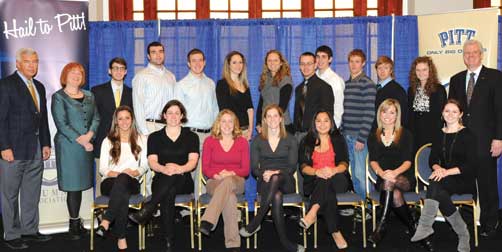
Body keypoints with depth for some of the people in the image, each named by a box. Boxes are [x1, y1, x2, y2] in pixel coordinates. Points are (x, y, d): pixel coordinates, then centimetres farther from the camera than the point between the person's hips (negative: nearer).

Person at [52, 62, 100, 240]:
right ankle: (74, 224, 4)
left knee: (80, 184, 7)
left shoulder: (89, 96, 16)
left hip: (87, 145, 5)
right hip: (68, 146, -5)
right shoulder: (58, 97, 0)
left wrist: (89, 135, -9)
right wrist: (81, 141, -13)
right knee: (72, 185, -4)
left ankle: (76, 222, 15)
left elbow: (96, 118, 9)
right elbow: (61, 124, -8)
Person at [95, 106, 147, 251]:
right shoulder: (108, 141, 13)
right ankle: (121, 238, -41)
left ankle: (106, 222, -47)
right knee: (123, 194, -40)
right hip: (110, 183, 0)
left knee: (123, 179, -41)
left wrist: (136, 172, -13)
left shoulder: (141, 139, 16)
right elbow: (102, 168, 5)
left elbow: (145, 164, 10)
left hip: (131, 182, 0)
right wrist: (115, 173, -17)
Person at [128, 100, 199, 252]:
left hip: (183, 182, 0)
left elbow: (193, 161, -3)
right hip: (161, 181, 0)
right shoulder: (155, 137, 15)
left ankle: (146, 210, -43)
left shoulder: (191, 136, 13)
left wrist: (180, 168, -27)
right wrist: (164, 169, -24)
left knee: (175, 176, -37)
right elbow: (152, 162, 0)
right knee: (168, 193, -36)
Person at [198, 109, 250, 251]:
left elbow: (246, 170, 6)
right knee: (230, 196, -38)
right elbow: (205, 169, 5)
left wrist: (231, 173, -15)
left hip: (236, 182, 0)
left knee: (228, 182, -40)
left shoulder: (242, 142, 12)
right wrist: (217, 176, -16)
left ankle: (207, 222, -52)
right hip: (215, 182, 0)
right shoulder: (210, 141, 11)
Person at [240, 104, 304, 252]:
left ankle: (254, 224, -37)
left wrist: (276, 173, -18)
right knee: (276, 196, -39)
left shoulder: (290, 140, 11)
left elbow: (292, 166, 2)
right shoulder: (257, 141, 13)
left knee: (276, 179, -41)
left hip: (285, 182, 0)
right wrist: (263, 174, -17)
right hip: (265, 182, 1)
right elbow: (254, 168, 7)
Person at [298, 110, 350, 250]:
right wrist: (317, 172, -22)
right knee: (328, 193, -36)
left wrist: (333, 170, -24)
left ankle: (313, 213, -49)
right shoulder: (306, 142, 13)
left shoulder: (338, 140, 14)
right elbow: (303, 166, 1)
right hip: (314, 182, 0)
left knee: (327, 180, -37)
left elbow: (344, 164, 1)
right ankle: (335, 232, -37)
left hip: (338, 180, 0)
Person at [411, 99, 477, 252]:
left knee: (436, 183, -35)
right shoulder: (439, 134, 14)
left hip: (465, 180, -4)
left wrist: (447, 172, -22)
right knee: (439, 193, -34)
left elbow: (471, 164, -10)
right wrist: (438, 168, -13)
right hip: (445, 181, 4)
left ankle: (425, 226, -39)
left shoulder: (468, 135, -2)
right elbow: (432, 159, 12)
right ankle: (462, 233, -26)